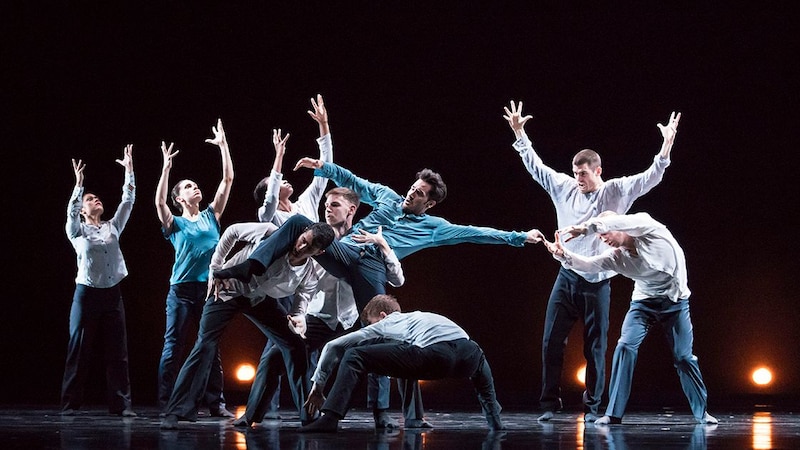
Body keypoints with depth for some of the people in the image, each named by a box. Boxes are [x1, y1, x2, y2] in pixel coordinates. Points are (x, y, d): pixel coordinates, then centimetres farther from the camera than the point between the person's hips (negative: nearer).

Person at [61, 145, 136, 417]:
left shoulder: (113, 227, 14)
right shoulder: (77, 230, 5)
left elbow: (128, 201, 8)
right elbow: (71, 211, -14)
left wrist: (129, 170, 1)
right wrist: (78, 184, -26)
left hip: (112, 294, 3)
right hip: (87, 293, -3)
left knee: (117, 351, -1)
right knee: (80, 351, -3)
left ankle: (120, 404, -1)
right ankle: (70, 403, 1)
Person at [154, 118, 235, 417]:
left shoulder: (210, 217, 13)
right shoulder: (175, 224, 5)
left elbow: (227, 180, 8)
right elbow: (159, 202, -15)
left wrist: (223, 146, 4)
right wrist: (166, 167, -19)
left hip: (211, 288, 3)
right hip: (182, 289, -3)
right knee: (174, 347, -2)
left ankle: (216, 403, 7)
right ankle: (167, 404, 0)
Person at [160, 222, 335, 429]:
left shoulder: (309, 278, -21)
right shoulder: (271, 234, -30)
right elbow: (232, 231, -13)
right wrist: (215, 266, -13)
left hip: (260, 299, 3)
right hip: (228, 289, -3)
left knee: (295, 345, -5)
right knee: (206, 345, -15)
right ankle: (176, 412, -12)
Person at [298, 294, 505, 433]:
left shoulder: (383, 324, 27)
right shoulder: (416, 316, 43)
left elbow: (332, 346, 25)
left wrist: (318, 385, 35)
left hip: (434, 353, -6)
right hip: (467, 350, 6)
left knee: (354, 356, 4)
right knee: (479, 357, 45)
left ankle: (330, 418, -10)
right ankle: (494, 418, 36)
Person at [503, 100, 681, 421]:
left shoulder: (615, 192, -2)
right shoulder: (564, 188, 7)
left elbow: (650, 178, -11)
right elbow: (535, 165, 14)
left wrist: (666, 147, -24)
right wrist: (519, 134, 12)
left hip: (597, 281, -3)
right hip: (567, 277, 3)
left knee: (595, 347, 2)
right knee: (552, 341, 0)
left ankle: (592, 407, 10)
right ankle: (550, 404, 7)